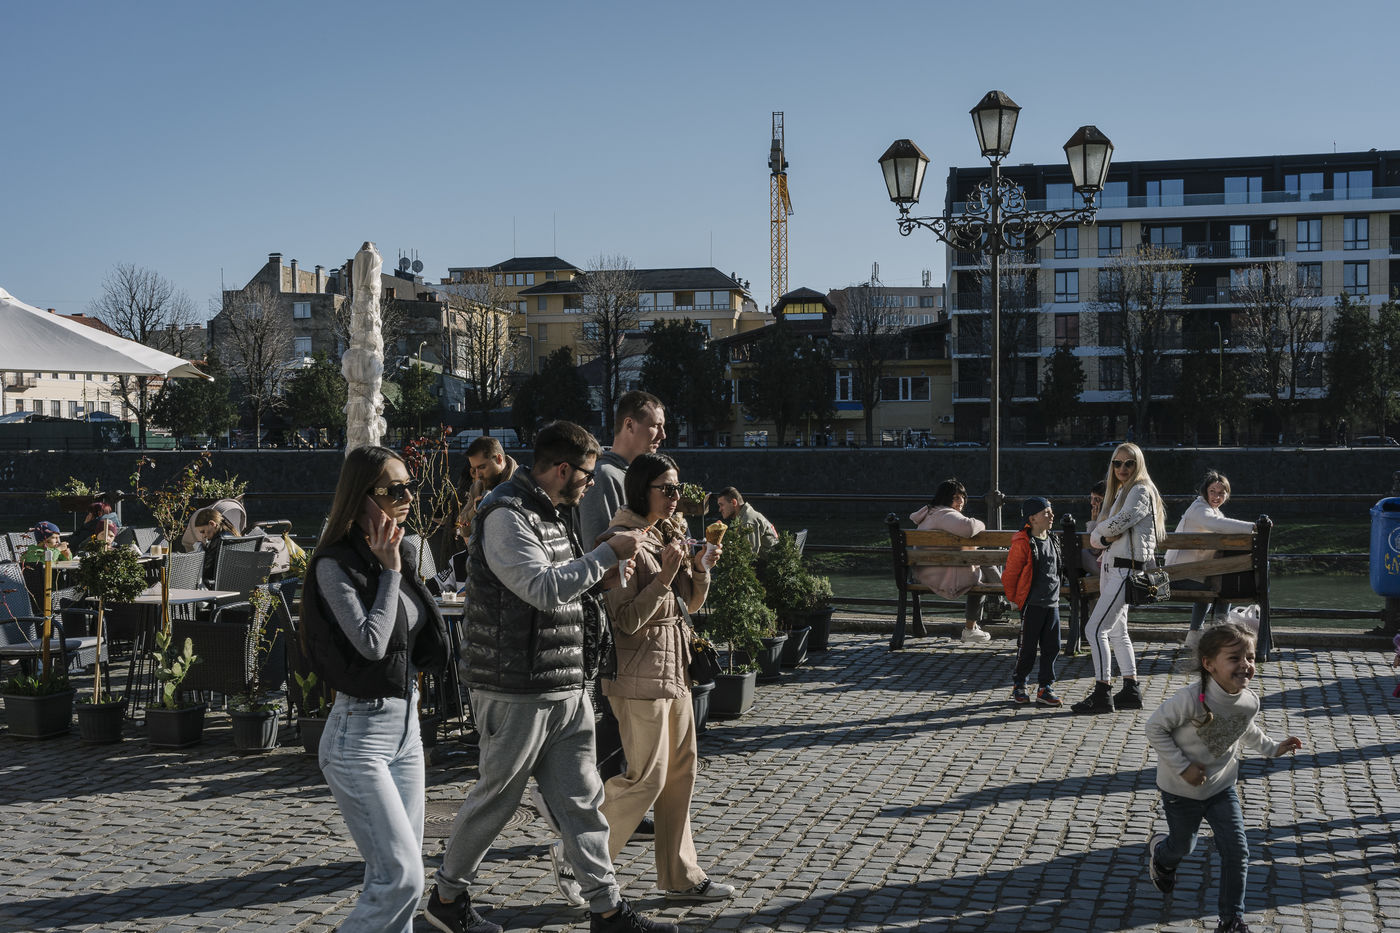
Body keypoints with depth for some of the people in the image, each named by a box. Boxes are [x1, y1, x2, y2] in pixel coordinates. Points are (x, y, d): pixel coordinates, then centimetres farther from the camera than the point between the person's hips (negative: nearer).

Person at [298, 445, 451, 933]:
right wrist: (390, 571, -16)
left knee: (403, 878, 10)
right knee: (401, 878, -13)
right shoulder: (335, 564, -13)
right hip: (361, 732, -8)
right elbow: (370, 642, -23)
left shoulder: (400, 554, 11)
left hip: (406, 725, 8)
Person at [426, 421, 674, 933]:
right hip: (517, 691, -9)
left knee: (581, 799, 9)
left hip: (566, 687, 9)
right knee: (494, 799, 4)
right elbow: (543, 588, -26)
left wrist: (599, 580, 7)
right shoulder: (506, 516, -16)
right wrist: (608, 551, -18)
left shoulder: (550, 512, 16)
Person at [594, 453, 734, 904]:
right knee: (646, 778, -5)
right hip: (640, 674, -9)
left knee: (682, 770, 11)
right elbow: (627, 621, -19)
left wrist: (701, 569, -2)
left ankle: (681, 876, 20)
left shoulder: (670, 535, 12)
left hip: (675, 669, 9)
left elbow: (688, 605, 16)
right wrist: (665, 576, -25)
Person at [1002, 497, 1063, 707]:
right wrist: (1013, 599, -1)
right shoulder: (1022, 543, -13)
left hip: (1052, 603, 7)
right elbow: (1011, 572, -8)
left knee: (1052, 647, 4)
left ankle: (1045, 689, 12)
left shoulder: (1052, 541, 10)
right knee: (1028, 648, 1)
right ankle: (1018, 685, 18)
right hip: (1032, 604, -6)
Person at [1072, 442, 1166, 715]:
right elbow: (1096, 536, 15)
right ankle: (1131, 691, 21)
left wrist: (1099, 531, 0)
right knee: (1117, 631, 14)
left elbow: (1117, 524, -21)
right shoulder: (1121, 492, 19)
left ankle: (1102, 694, -11)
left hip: (1127, 568, -10)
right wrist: (1104, 538, -8)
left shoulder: (1141, 491, -10)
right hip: (1112, 567, 10)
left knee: (1095, 629, -14)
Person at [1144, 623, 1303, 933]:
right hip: (1181, 789, -4)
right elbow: (1155, 727, -22)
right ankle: (1159, 852, 55)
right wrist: (1183, 766, -23)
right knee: (1182, 846, 17)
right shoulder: (1190, 699, -33)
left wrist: (1273, 748, 14)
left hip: (1222, 786, 4)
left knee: (1237, 851, -1)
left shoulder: (1250, 701, -13)